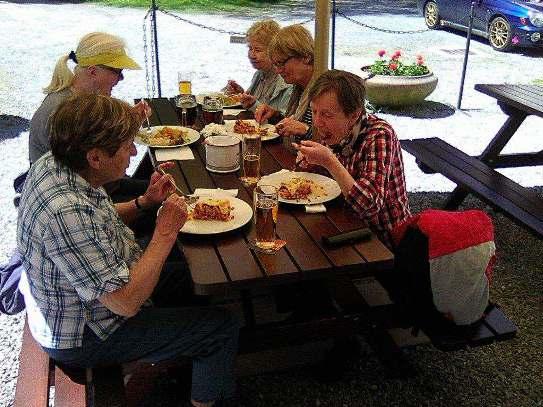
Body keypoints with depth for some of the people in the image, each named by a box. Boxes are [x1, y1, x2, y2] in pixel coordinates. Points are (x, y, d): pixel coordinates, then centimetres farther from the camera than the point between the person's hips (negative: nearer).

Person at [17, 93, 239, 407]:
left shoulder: (54, 164, -9)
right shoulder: (67, 213, -39)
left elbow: (97, 222, 10)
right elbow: (127, 303, -34)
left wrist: (145, 202, -6)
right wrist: (166, 233, -27)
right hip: (81, 337, -9)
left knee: (189, 280, 23)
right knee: (223, 327, -2)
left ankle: (174, 358, 41)